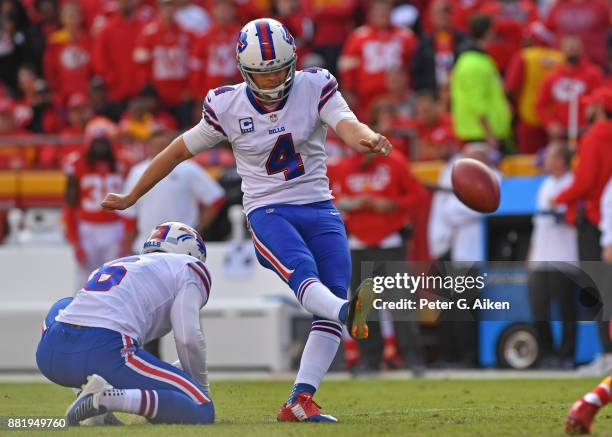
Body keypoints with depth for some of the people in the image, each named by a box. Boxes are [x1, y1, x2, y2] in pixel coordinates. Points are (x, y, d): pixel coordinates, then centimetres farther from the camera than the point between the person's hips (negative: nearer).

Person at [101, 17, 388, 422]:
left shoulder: (315, 86, -1)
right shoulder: (227, 106, -1)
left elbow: (348, 126, -19)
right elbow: (179, 151, 11)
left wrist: (367, 138, -45)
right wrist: (131, 197, 20)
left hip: (319, 209, 3)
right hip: (268, 212, -3)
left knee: (331, 301, -12)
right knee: (302, 270, -32)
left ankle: (300, 401, -14)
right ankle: (347, 312, -65)